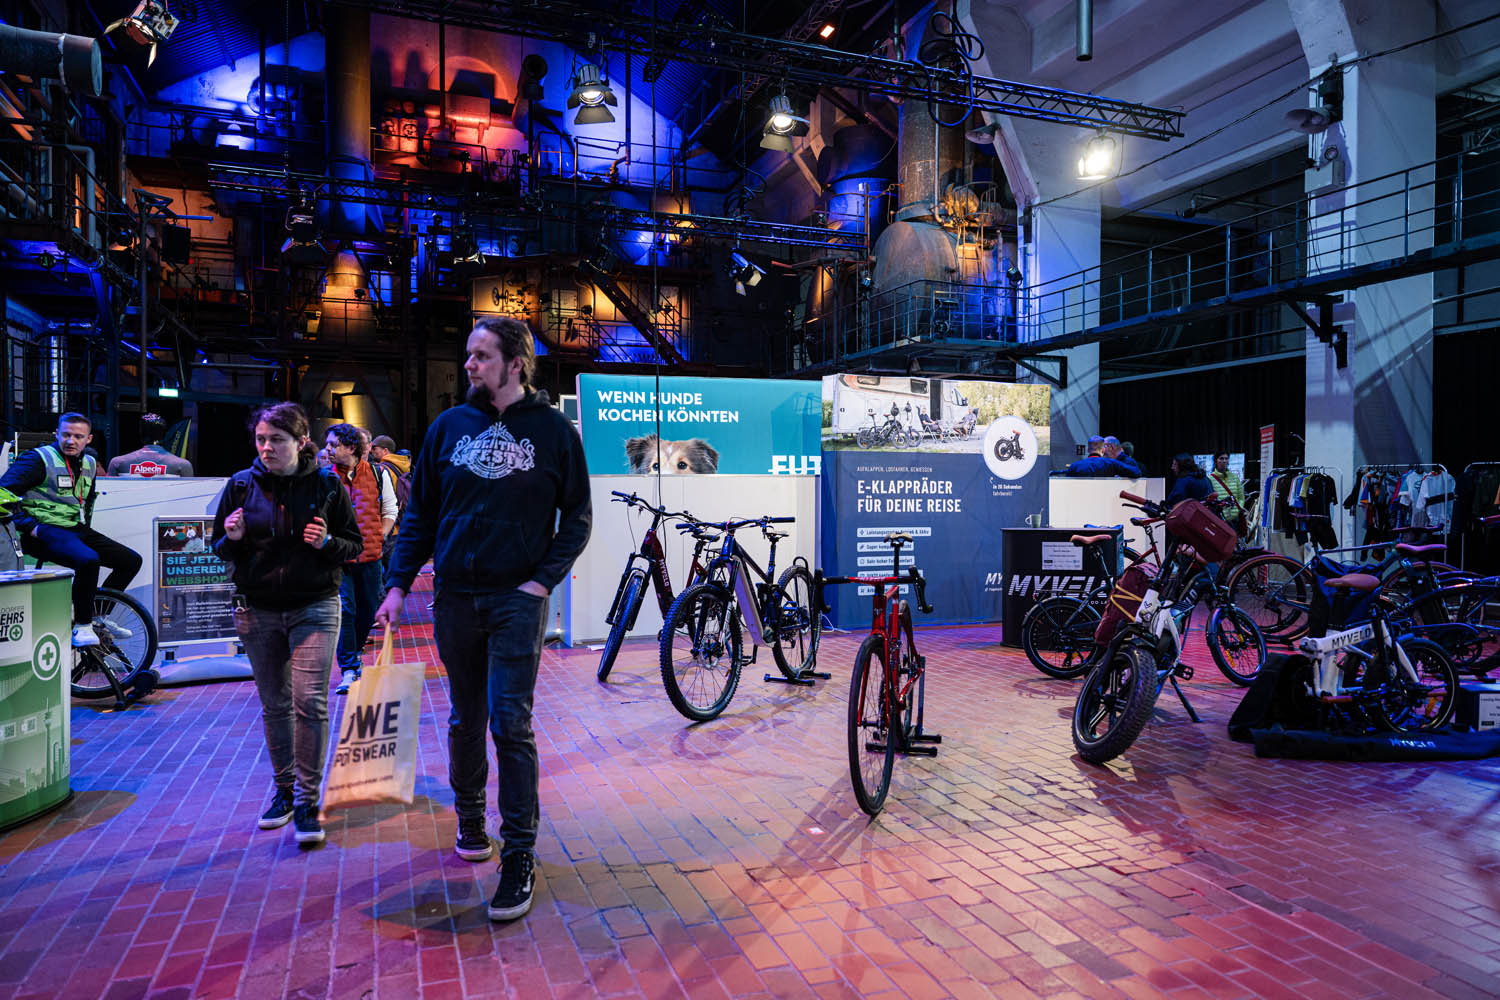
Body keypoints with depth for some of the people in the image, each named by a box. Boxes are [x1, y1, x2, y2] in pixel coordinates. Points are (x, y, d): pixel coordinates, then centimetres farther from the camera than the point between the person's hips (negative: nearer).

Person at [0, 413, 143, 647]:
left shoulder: (89, 464, 16)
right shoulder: (38, 459, -7)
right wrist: (28, 526, -18)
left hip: (77, 530, 8)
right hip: (45, 531, -8)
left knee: (131, 560, 3)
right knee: (88, 560, -35)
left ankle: (97, 615, 15)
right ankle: (82, 626, -18)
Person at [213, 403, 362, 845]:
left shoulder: (327, 484, -3)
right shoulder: (241, 484, 2)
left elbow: (355, 543, 3)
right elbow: (219, 548, 10)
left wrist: (327, 543, -18)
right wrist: (232, 539, -13)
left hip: (314, 607, -2)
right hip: (258, 611, 3)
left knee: (310, 702, -9)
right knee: (274, 705, 12)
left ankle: (307, 800, 2)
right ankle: (283, 789, 28)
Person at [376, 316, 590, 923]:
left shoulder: (554, 431, -1)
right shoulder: (449, 426, 6)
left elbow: (577, 517, 2)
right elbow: (420, 511, 10)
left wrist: (544, 578, -9)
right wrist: (398, 583, 2)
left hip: (517, 599, -3)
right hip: (455, 596, 3)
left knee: (511, 725, -6)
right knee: (466, 721, 15)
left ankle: (519, 855, 4)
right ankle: (470, 817, 36)